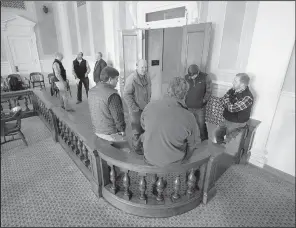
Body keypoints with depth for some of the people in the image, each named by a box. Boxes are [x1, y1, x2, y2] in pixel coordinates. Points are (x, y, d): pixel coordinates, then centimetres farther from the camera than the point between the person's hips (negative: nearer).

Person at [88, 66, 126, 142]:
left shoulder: (92, 91, 0)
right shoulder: (112, 95, -25)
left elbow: (92, 111, 8)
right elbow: (117, 116, -21)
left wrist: (97, 126, 17)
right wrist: (122, 130, -4)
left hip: (97, 131, 8)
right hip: (111, 133, -8)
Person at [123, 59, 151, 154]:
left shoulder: (147, 77, 5)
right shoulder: (131, 79, -19)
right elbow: (126, 95, -19)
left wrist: (148, 102, 11)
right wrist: (134, 108, -18)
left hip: (146, 108, 7)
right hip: (136, 109, -6)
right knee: (137, 130, 4)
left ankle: (143, 144, 35)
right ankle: (136, 147, 25)